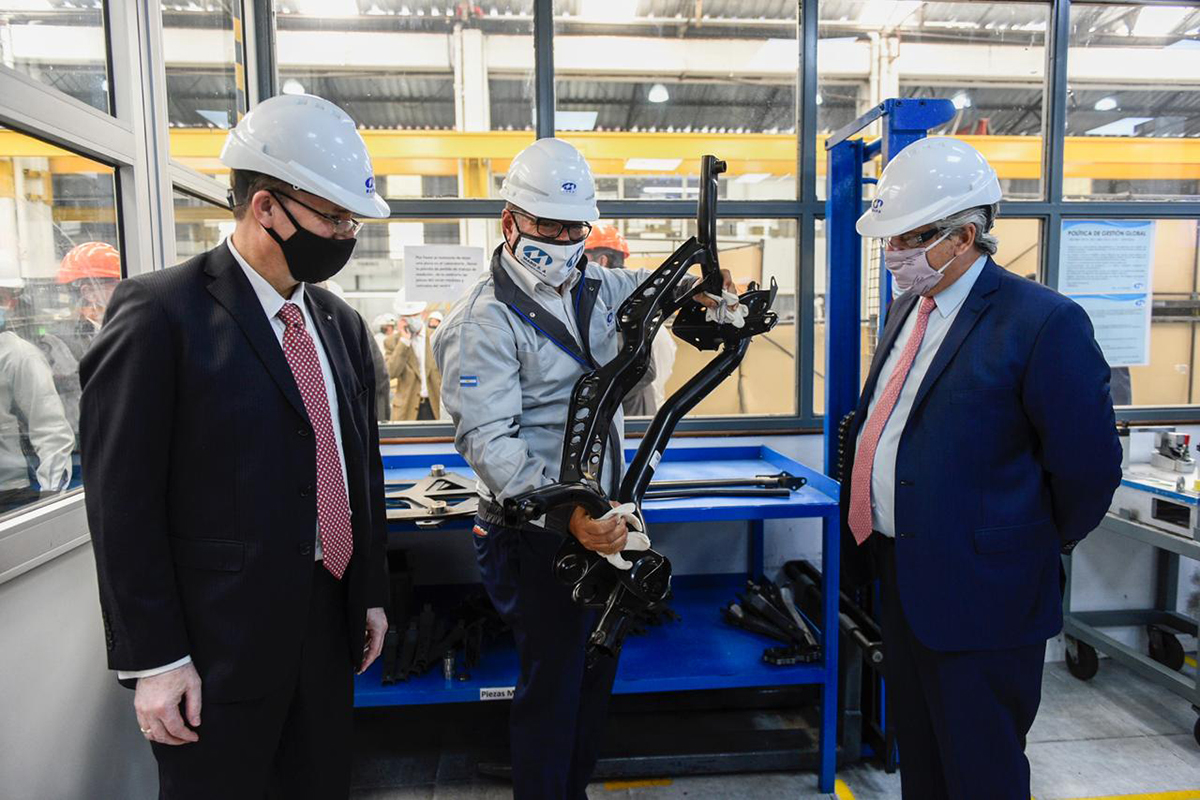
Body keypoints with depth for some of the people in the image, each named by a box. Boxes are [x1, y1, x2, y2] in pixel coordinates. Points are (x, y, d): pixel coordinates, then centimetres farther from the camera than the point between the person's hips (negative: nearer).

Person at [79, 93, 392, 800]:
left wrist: (372, 594, 13)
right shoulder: (160, 312, -12)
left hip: (331, 628, 6)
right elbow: (122, 499, -13)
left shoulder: (343, 325, 6)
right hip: (217, 643, -5)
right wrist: (153, 658, -12)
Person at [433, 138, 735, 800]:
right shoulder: (485, 322, -17)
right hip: (538, 538, -8)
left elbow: (641, 286, 29)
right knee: (552, 687, 6)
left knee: (596, 672, 22)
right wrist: (565, 515, -37)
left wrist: (691, 288, 6)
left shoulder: (591, 287, 7)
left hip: (600, 521, 8)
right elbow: (489, 442, -25)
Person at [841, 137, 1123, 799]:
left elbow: (1086, 467, -14)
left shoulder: (1044, 322, -16)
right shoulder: (907, 308, 9)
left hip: (979, 593, -7)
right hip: (901, 575, 8)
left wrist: (1038, 546, 0)